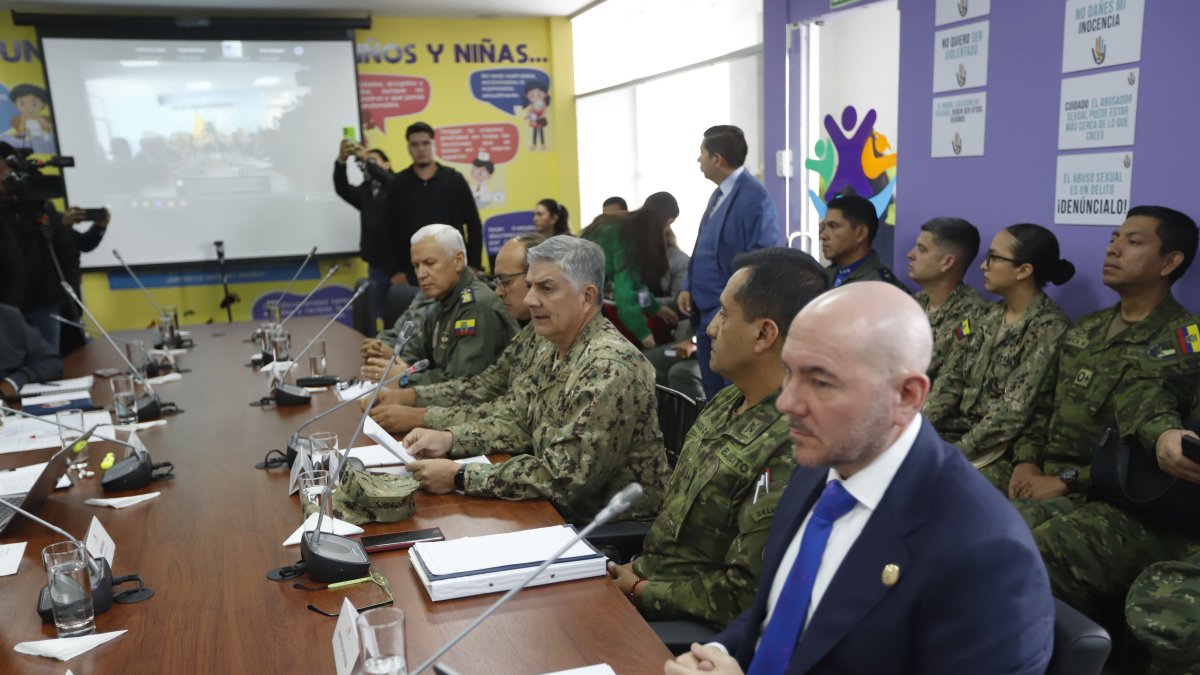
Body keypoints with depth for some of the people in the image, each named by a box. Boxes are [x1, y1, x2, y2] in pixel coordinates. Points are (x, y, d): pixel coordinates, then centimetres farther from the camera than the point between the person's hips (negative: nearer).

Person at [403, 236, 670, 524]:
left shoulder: (608, 368, -25)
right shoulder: (552, 347, 3)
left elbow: (563, 478, -27)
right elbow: (514, 419, 9)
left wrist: (459, 476, -24)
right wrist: (448, 439, -8)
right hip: (562, 513, 7)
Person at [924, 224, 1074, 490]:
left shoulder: (1050, 329, -12)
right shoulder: (989, 318, 11)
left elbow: (1013, 412, -19)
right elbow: (950, 381, 8)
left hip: (1005, 455, -7)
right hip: (956, 435, 7)